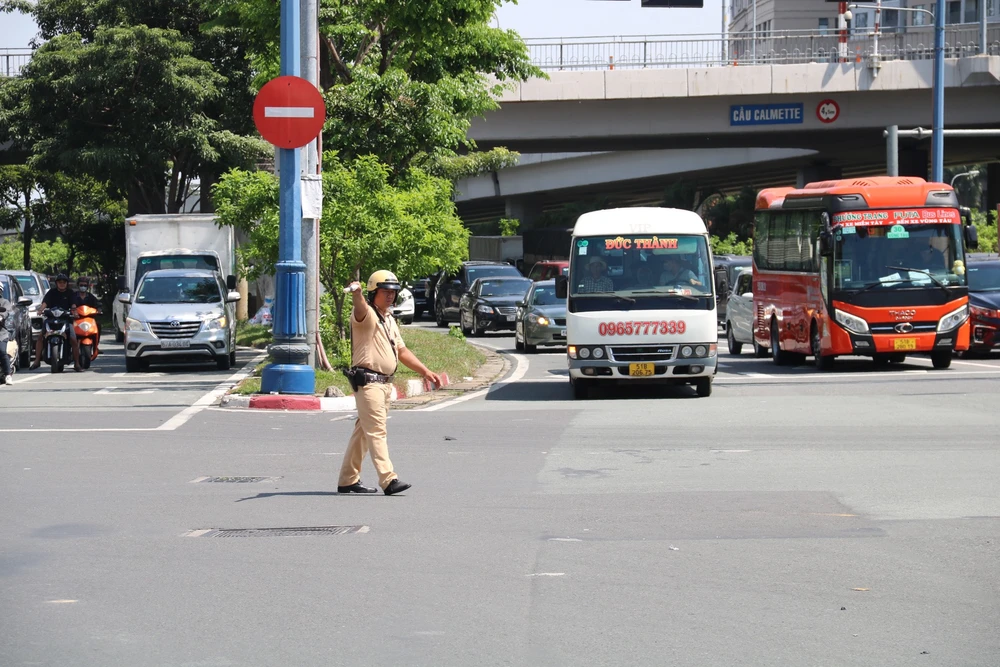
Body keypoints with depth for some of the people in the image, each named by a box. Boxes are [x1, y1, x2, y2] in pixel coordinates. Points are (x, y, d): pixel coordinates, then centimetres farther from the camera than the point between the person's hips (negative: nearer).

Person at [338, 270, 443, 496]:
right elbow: (360, 309, -33)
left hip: (385, 383, 9)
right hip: (367, 381, -9)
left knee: (363, 432, 12)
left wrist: (425, 371, 23)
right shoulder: (367, 315, -8)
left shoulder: (389, 320, 20)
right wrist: (356, 293, -56)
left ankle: (348, 480, 18)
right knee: (377, 431, -14)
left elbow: (402, 351, 27)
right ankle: (388, 480, -20)